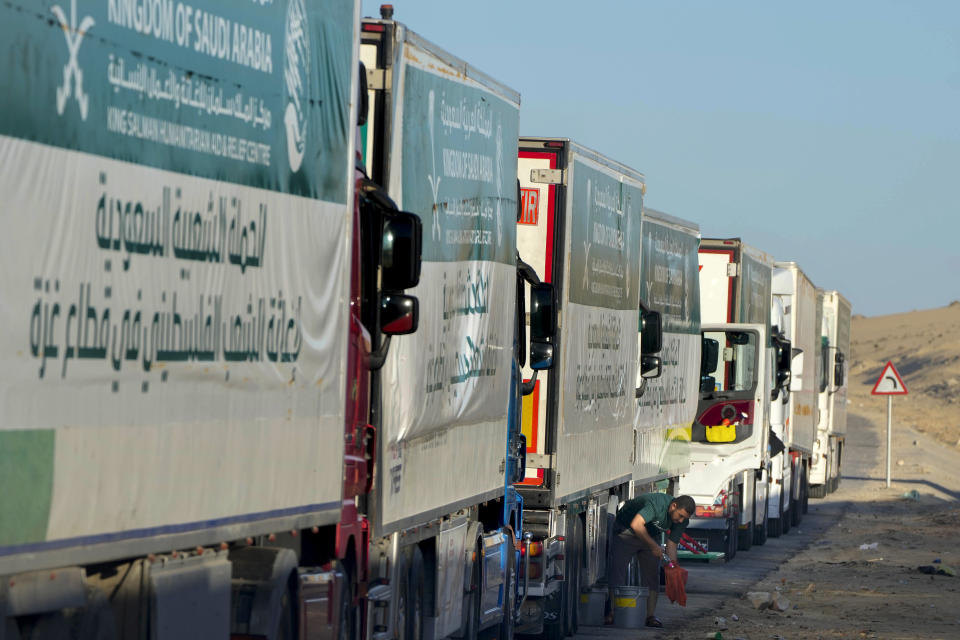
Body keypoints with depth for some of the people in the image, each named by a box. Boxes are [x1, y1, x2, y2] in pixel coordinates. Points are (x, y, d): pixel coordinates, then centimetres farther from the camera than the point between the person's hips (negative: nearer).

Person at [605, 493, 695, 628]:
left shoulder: (682, 520, -15)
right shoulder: (657, 504, -37)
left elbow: (671, 545, -10)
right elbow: (636, 525, -47)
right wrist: (654, 546, -40)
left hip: (650, 535, 6)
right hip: (626, 530, -6)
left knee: (652, 574, -3)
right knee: (617, 569, -10)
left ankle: (651, 615, -2)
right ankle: (613, 613, -6)